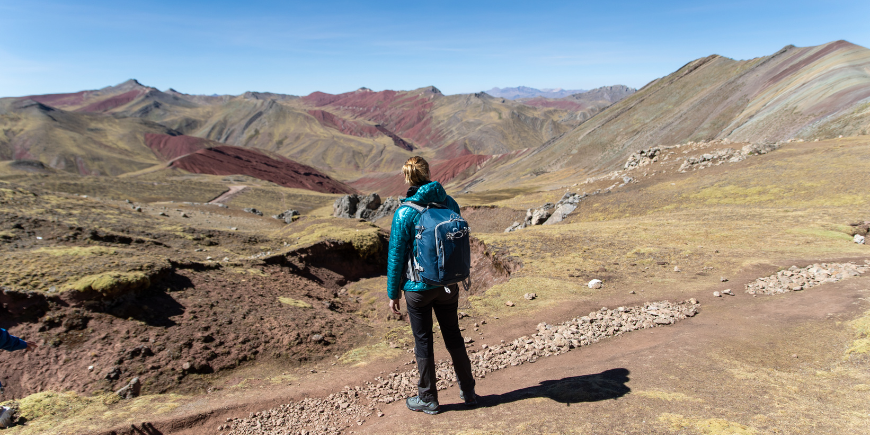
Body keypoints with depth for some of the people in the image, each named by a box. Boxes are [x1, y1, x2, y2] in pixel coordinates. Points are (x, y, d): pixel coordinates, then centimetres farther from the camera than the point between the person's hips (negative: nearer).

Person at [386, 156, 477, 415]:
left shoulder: (404, 213, -16)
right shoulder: (449, 203, -4)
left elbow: (396, 256, -12)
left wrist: (393, 293, -1)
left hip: (418, 288, -4)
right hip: (448, 285, 4)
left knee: (423, 342, 11)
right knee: (454, 337, 19)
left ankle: (428, 399, 27)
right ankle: (468, 392, 32)